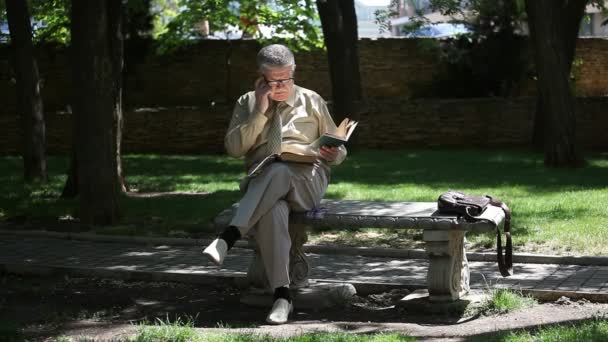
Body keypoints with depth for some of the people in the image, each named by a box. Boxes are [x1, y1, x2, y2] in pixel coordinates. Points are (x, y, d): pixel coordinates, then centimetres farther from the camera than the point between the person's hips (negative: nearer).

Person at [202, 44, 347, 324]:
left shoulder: (312, 101, 17)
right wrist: (260, 112, -2)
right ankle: (281, 296, -42)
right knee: (273, 211, -38)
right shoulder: (247, 104, 18)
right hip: (261, 183, 0)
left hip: (305, 181, 0)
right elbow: (234, 148, 4)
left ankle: (228, 237, -47)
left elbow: (338, 150, 21)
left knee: (279, 172, -39)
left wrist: (333, 154, -4)